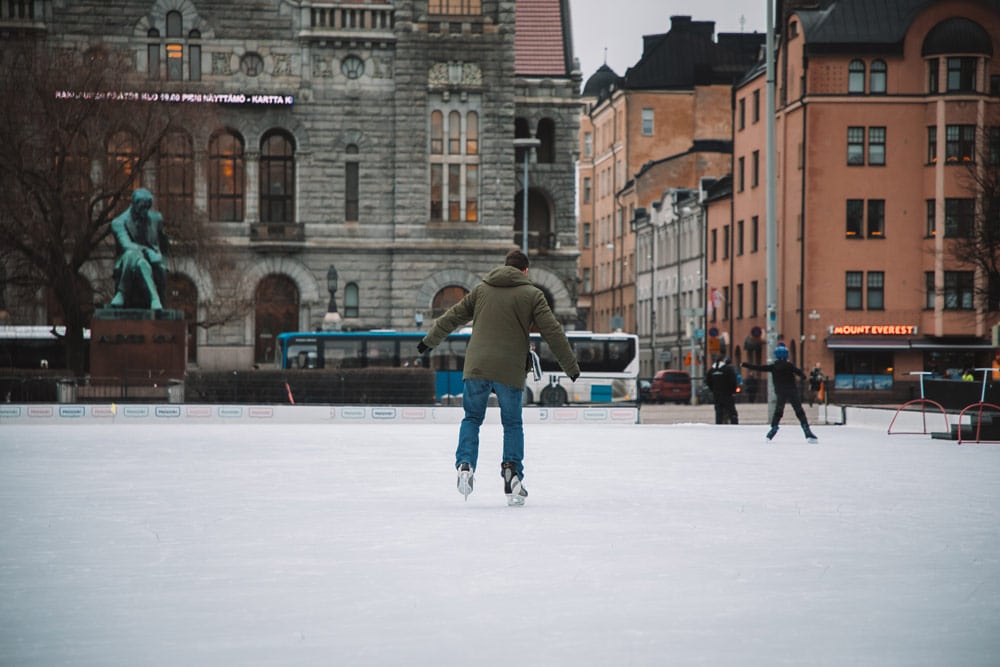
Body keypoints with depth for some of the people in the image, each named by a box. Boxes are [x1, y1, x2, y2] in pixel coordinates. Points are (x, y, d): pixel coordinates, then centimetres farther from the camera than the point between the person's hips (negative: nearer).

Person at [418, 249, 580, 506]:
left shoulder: (482, 289, 12)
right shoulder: (532, 294, 3)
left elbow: (453, 316, 20)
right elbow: (553, 332, 0)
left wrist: (429, 341, 33)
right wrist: (571, 367, 7)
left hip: (476, 367, 2)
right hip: (510, 370, -2)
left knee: (472, 418, 14)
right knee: (512, 423, 11)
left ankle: (465, 464, -6)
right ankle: (512, 470, -4)